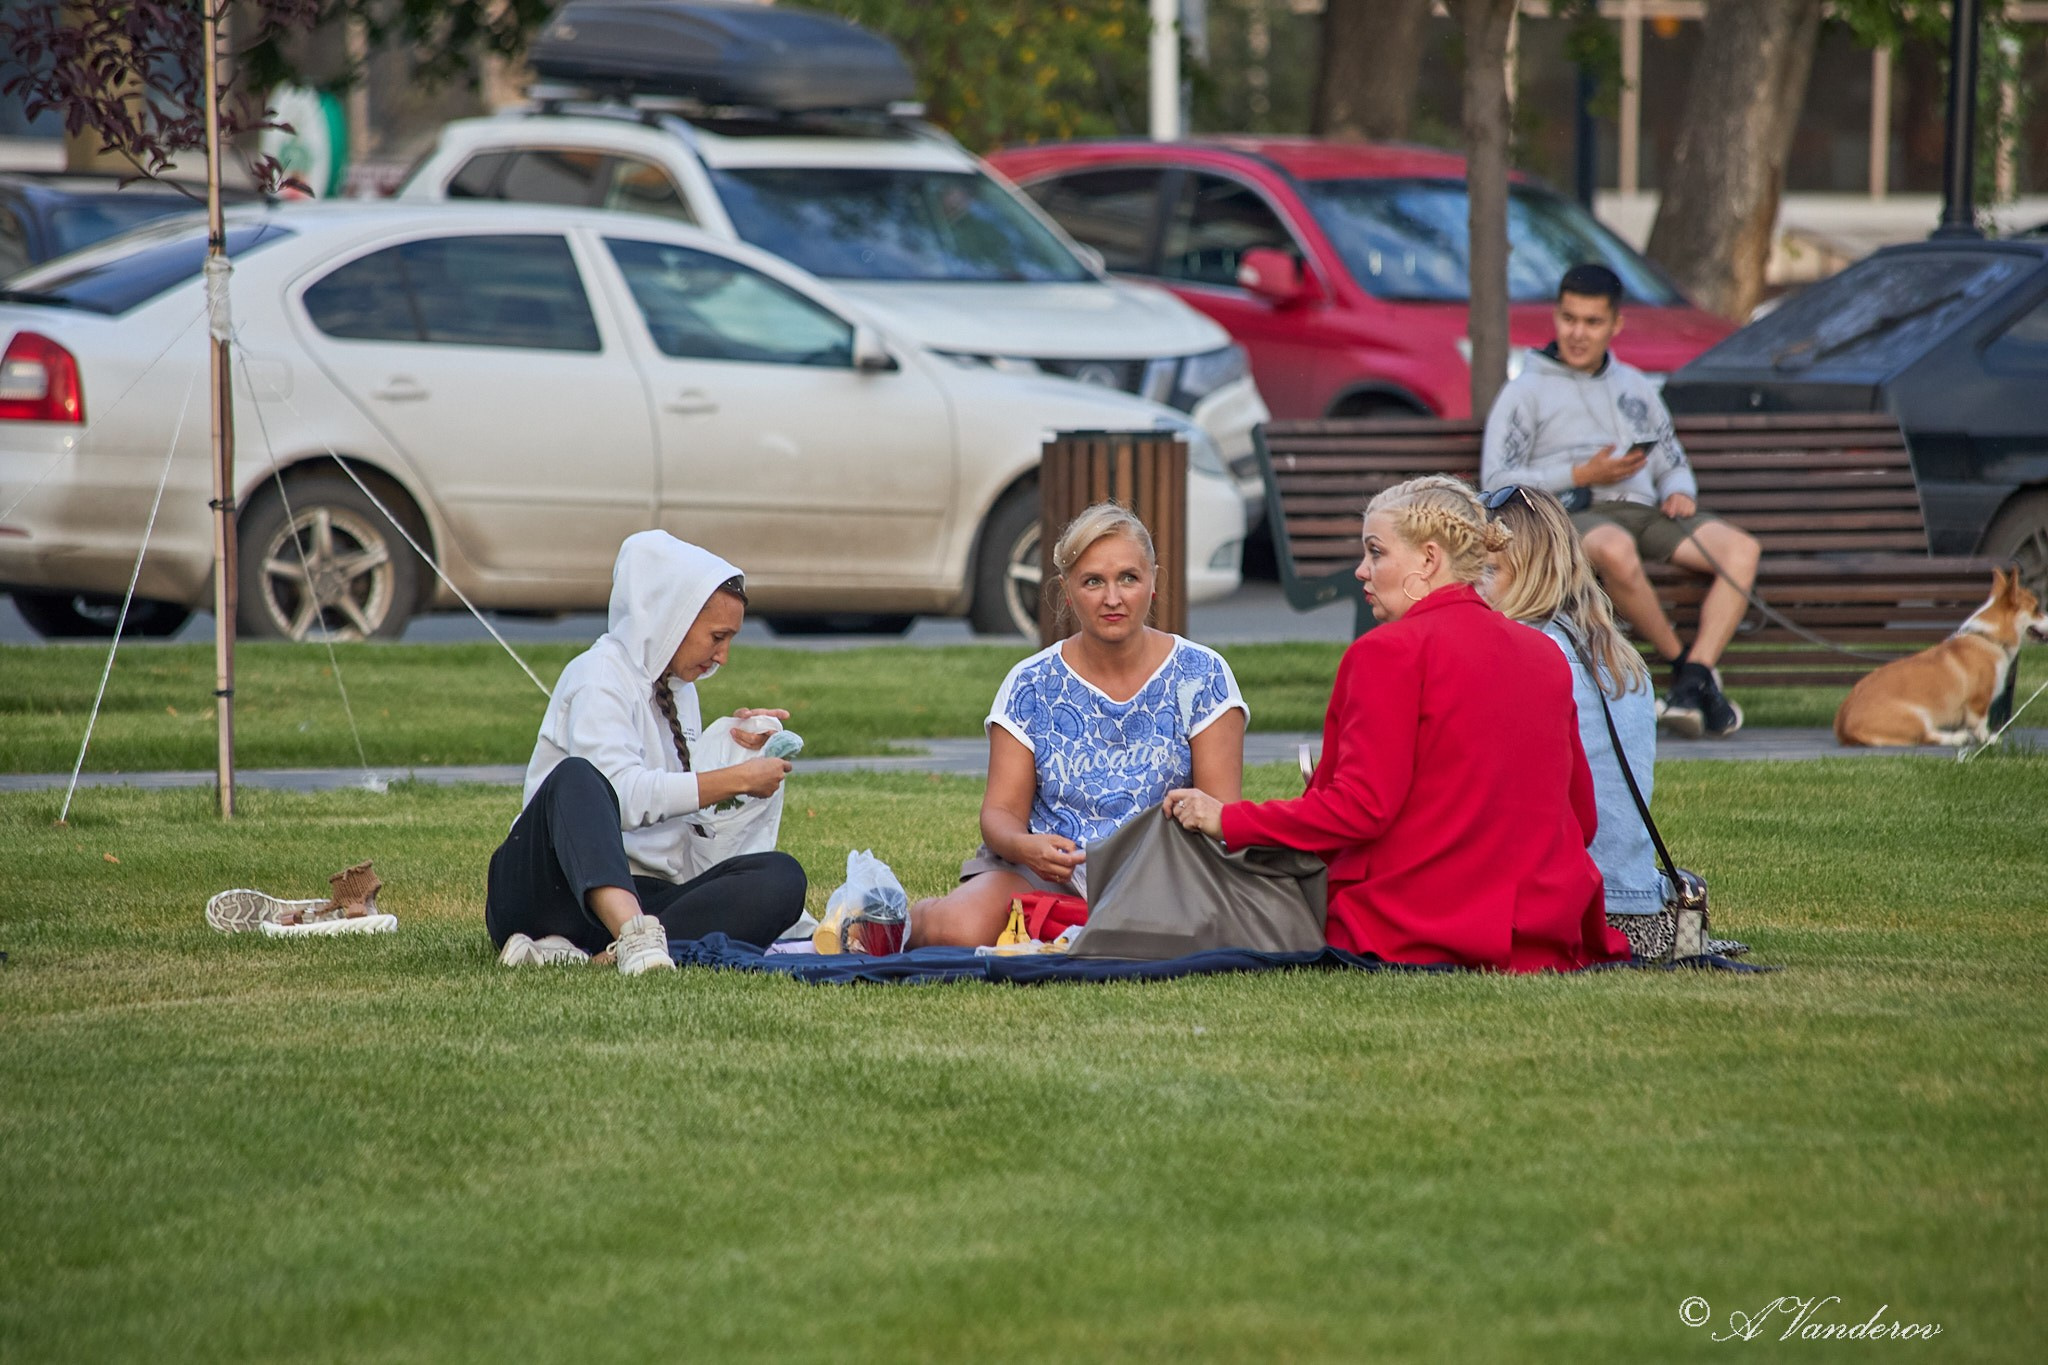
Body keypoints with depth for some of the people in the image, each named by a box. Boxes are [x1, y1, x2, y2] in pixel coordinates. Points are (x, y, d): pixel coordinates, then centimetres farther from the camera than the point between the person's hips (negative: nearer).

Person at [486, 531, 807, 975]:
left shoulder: (678, 687, 22)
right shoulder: (599, 675, -4)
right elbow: (623, 796, -20)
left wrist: (732, 743, 18)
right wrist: (735, 780, -13)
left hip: (645, 897, 7)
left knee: (781, 877, -21)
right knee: (577, 776, -36)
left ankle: (585, 953, -37)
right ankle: (634, 935, -62)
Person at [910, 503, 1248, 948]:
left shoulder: (1201, 676, 3)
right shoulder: (1030, 687, 5)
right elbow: (1001, 810, 2)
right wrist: (1023, 845, -23)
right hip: (1046, 874, -2)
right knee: (961, 931, -34)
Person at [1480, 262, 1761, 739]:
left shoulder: (1636, 387, 28)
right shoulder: (1526, 392, 11)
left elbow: (1673, 463, 31)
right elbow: (1496, 483, 1)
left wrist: (1679, 492, 5)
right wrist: (1581, 475, -9)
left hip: (1643, 508, 5)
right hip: (1573, 512, -5)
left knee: (1740, 548, -23)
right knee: (1615, 549, -43)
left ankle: (1692, 682, -33)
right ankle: (1682, 661, -24)